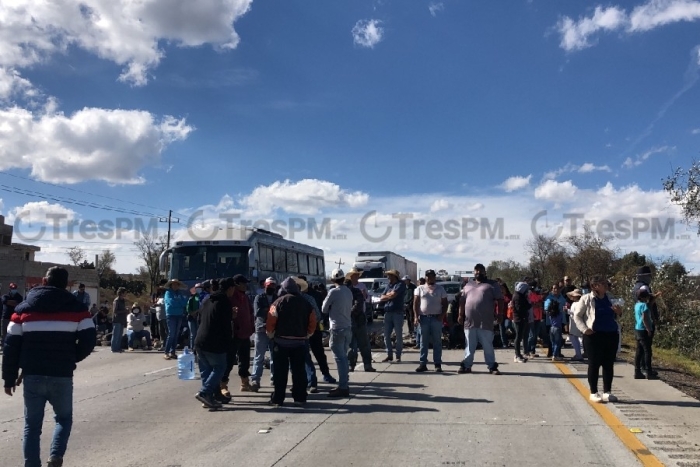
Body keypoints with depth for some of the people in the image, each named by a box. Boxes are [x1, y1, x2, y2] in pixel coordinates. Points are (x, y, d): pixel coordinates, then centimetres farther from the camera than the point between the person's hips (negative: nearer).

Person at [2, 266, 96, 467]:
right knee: (64, 418, 18)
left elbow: (11, 346, 6)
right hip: (62, 376, -1)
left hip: (32, 376, 2)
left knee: (32, 425, 13)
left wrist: (9, 378, 11)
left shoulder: (24, 307, 8)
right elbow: (89, 339, -7)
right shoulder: (76, 307, 1)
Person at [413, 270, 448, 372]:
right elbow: (416, 303, 4)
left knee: (437, 342, 2)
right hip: (423, 318, 0)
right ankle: (423, 364, 8)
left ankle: (438, 364, 6)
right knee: (424, 342, 4)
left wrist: (442, 315, -8)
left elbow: (445, 303, 6)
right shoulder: (420, 289, 7)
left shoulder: (440, 289, 7)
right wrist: (416, 316, -7)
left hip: (436, 318, 0)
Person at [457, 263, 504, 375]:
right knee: (469, 346, 9)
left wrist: (500, 314, -8)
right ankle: (466, 366, 15)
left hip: (485, 322, -3)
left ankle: (492, 367, 8)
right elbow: (462, 301, 16)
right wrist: (460, 315, 8)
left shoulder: (492, 284, 5)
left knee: (488, 346, 1)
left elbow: (500, 300, 0)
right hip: (469, 321, 3)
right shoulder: (468, 285, 17)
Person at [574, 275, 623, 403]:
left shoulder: (610, 298, 10)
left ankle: (607, 392, 19)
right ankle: (593, 393, 10)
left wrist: (618, 313, 0)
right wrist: (584, 329, -13)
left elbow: (613, 316, 21)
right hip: (594, 335, -5)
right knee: (594, 364, 2)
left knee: (609, 364, 8)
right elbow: (577, 316, -1)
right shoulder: (587, 299, -5)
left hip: (611, 334, 5)